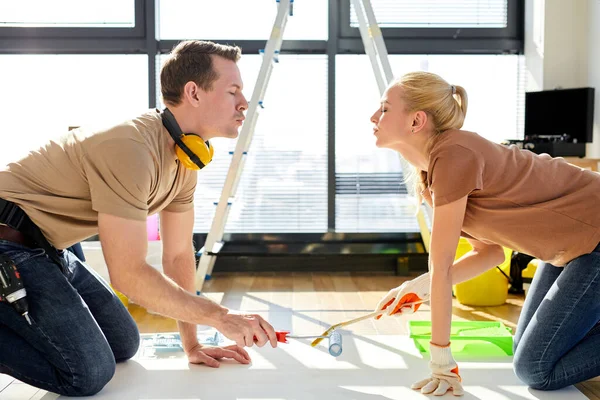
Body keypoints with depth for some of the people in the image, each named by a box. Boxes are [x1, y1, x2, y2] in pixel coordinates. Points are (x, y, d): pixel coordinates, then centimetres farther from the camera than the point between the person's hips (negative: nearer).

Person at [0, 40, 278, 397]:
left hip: (46, 248, 10)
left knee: (124, 345, 11)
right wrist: (221, 317, -20)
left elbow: (178, 254, 8)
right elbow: (129, 274, -27)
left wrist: (192, 344, 7)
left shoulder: (186, 156, 2)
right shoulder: (131, 149, -28)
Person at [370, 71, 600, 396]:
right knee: (526, 349, 17)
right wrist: (419, 287, -3)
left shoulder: (453, 154, -29)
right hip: (569, 246, 9)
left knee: (536, 371, -7)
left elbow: (441, 265, -25)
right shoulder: (425, 174, 0)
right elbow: (490, 252, 5)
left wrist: (440, 355, -19)